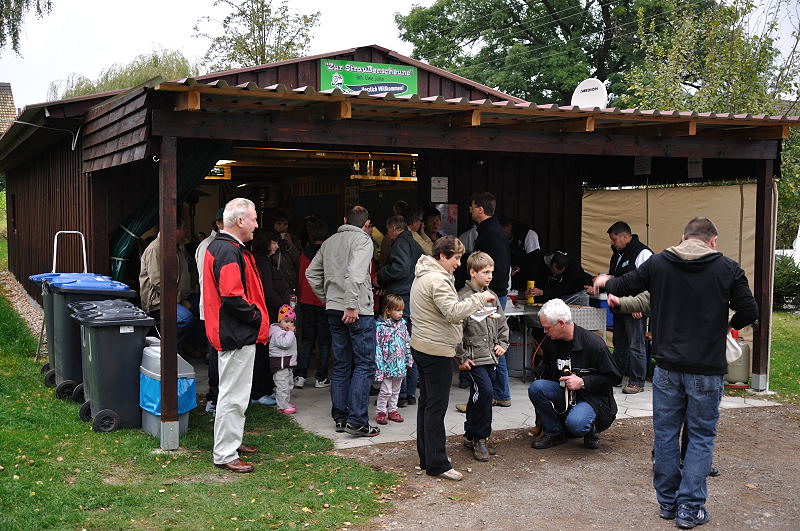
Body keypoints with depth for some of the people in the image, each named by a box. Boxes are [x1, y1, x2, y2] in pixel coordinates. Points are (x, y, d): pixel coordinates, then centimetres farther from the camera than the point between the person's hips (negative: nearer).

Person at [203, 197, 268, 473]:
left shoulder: (220, 246, 14)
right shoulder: (229, 251, -20)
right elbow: (232, 297, -27)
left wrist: (256, 316, 13)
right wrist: (257, 317, -13)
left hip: (236, 335, 11)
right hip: (237, 336, -11)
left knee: (236, 393, 21)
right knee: (233, 396, -3)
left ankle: (232, 442, 33)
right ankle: (225, 455, 4)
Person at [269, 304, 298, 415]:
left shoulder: (287, 332, 16)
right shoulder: (277, 333, -16)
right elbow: (285, 343, -31)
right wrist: (290, 332, -24)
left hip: (287, 363, 11)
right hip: (280, 363, -11)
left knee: (289, 383, 18)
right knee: (282, 385, -9)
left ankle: (286, 403, 29)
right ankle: (282, 406, -4)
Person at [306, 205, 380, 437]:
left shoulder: (329, 242, 14)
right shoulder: (363, 240, -7)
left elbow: (311, 273, 17)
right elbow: (355, 273, -22)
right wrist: (351, 305, -22)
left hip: (334, 310, 7)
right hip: (358, 311, -7)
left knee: (341, 363, 13)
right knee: (364, 364, -3)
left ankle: (340, 417, 17)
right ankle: (357, 421, -7)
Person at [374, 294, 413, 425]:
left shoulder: (402, 324, 6)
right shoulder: (381, 326, -12)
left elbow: (407, 343, 14)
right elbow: (378, 346, -12)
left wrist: (409, 359, 12)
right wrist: (379, 364, -15)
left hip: (400, 364, 6)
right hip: (388, 364, -6)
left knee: (396, 390, 14)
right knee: (386, 390, -2)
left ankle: (392, 410, 26)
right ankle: (380, 412, 11)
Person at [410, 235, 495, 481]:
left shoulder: (424, 275, 15)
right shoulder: (438, 280, -18)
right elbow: (453, 312, -27)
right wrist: (479, 298, -19)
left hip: (421, 347, 11)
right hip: (437, 350, -11)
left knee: (426, 403, 15)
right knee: (437, 407, -6)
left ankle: (426, 457, 24)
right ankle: (437, 464, -2)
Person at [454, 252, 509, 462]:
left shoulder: (492, 296, 12)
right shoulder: (463, 297, -12)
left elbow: (502, 324, 23)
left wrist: (502, 344, 9)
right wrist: (461, 358, -13)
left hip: (491, 357, 7)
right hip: (474, 358, -7)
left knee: (479, 397, 11)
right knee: (485, 391, -16)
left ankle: (471, 436, 23)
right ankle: (479, 438, -3)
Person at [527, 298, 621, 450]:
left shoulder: (594, 344, -18)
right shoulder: (550, 342, 0)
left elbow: (614, 377, -11)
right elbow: (546, 374, 15)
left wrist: (583, 382, -21)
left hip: (592, 397, -6)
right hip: (563, 392, 6)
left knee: (575, 423, -36)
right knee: (535, 387, -22)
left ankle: (591, 431, 3)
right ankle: (554, 432, -3)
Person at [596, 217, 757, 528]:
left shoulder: (658, 263, -1)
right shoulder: (728, 269, -6)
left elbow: (624, 286, 11)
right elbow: (749, 313, -7)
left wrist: (606, 282, 32)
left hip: (667, 366, 2)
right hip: (707, 369, -2)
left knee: (665, 433, 13)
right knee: (701, 436, 8)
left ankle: (667, 502, 23)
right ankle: (690, 508, 9)